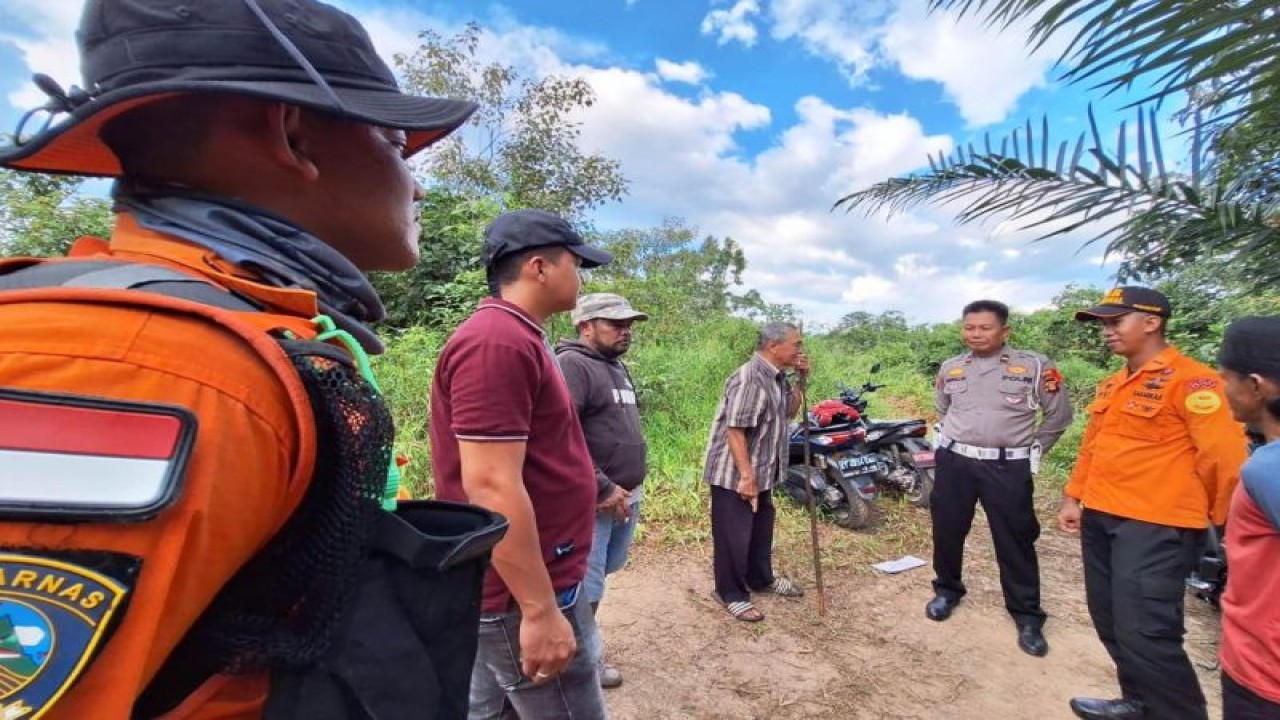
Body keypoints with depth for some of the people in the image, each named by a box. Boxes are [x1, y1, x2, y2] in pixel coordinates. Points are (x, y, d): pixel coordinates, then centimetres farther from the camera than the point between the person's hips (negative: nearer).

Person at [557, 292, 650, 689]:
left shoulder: (618, 367, 13)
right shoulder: (572, 365, -17)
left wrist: (629, 487, 18)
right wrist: (603, 489, -21)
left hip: (626, 495, 9)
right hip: (593, 501, -9)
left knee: (603, 572, 22)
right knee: (588, 586, 6)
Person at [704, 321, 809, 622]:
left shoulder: (778, 377, 6)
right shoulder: (749, 379, -24)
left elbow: (789, 412, 18)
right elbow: (734, 430, -27)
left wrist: (801, 380, 4)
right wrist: (746, 476, -25)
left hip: (763, 472, 10)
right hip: (734, 475, -10)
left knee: (761, 529, 23)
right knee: (733, 535, 5)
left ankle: (761, 578, 42)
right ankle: (731, 593, 22)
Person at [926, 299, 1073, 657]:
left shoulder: (1034, 366, -5)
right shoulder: (950, 368, 6)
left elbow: (1059, 415, 4)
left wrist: (1032, 451, 6)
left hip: (1008, 467, -3)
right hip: (954, 462, 3)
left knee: (1015, 541, 5)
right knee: (947, 531, 12)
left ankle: (1027, 616, 21)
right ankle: (947, 589, 33)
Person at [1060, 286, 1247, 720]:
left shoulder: (1190, 379, -11)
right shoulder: (1111, 385, 13)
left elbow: (1225, 456, -12)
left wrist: (1225, 522, -4)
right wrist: (1073, 498, 16)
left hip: (1156, 525, -8)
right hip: (1099, 518, 8)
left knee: (1144, 633, -6)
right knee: (1111, 624, 16)